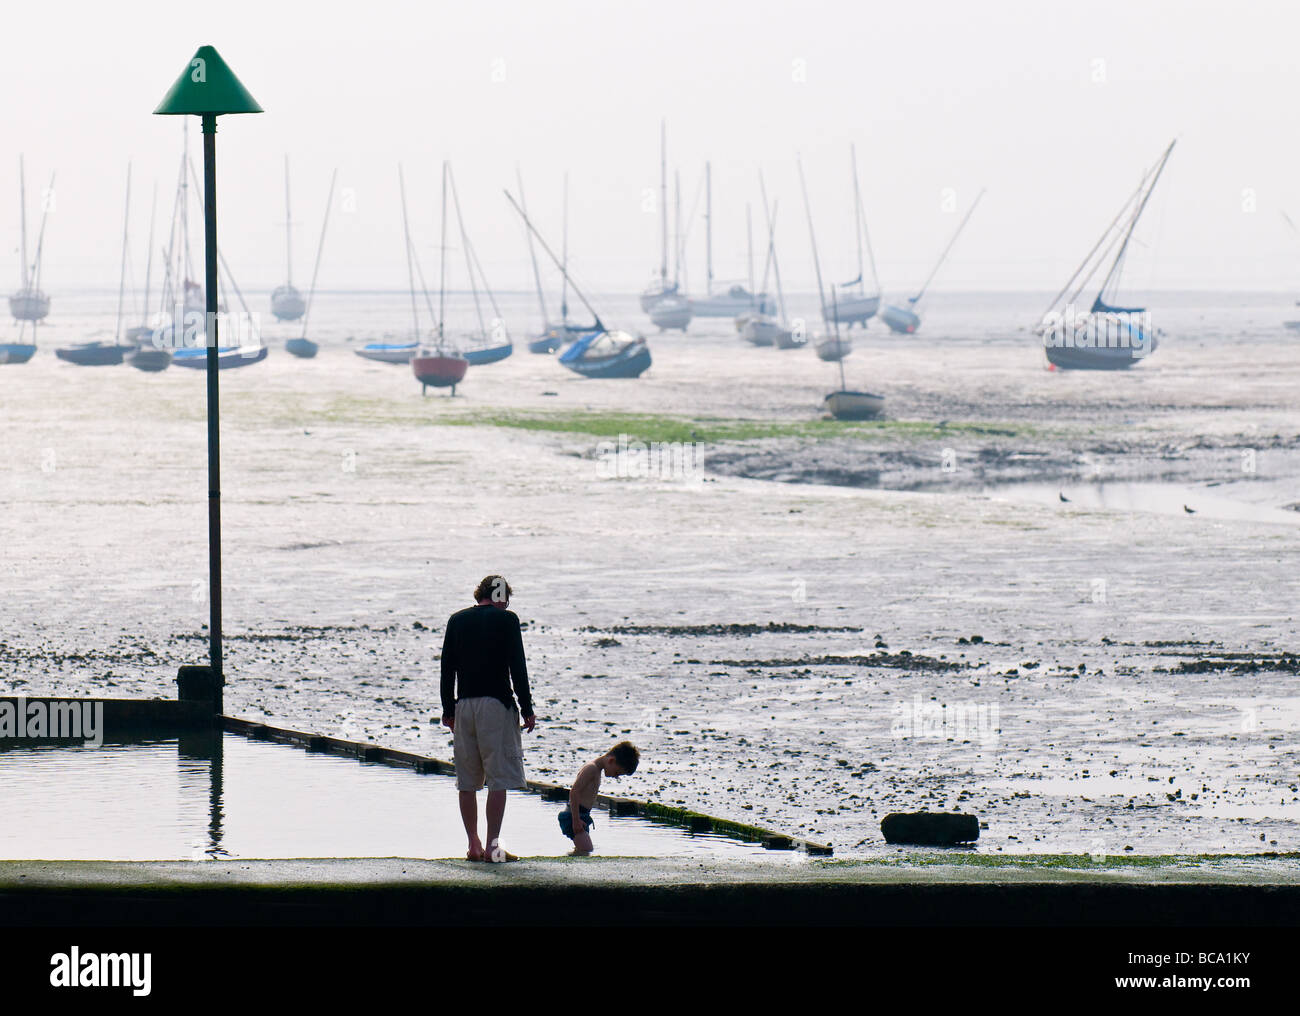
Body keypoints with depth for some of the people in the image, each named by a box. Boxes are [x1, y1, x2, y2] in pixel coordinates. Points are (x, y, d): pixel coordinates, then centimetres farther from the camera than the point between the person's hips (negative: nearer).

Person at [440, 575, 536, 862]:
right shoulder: (506, 620, -3)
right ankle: (492, 846, -12)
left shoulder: (457, 620, 10)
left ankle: (473, 845, 13)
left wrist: (448, 710, 16)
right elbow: (517, 668, -6)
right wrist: (527, 709, -2)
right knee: (499, 779, -5)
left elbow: (447, 669, 11)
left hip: (463, 706, 4)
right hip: (496, 705, -4)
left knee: (467, 782, 10)